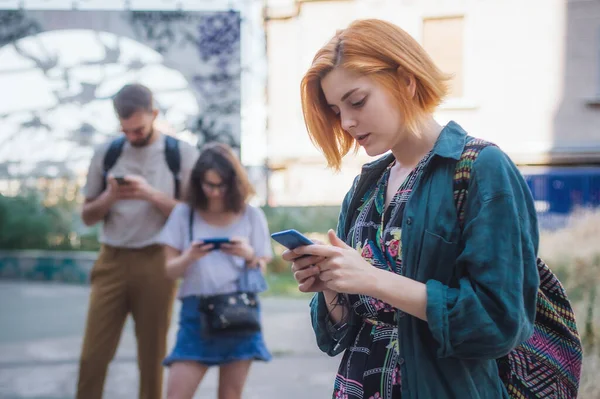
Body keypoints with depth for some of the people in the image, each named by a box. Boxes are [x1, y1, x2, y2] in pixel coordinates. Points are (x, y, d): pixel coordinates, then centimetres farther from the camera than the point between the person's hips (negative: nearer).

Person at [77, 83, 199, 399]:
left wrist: (151, 194, -15)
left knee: (152, 356, 5)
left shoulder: (183, 154, 2)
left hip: (156, 262, -2)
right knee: (93, 355, -2)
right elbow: (88, 216, 12)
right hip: (112, 260, 2)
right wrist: (110, 196, -8)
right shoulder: (106, 154, 9)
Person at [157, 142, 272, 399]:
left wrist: (249, 256, -14)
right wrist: (189, 257, -16)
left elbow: (261, 271, 7)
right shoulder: (184, 214, 4)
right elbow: (170, 271, 4)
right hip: (196, 313, 0)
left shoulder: (251, 215, 5)